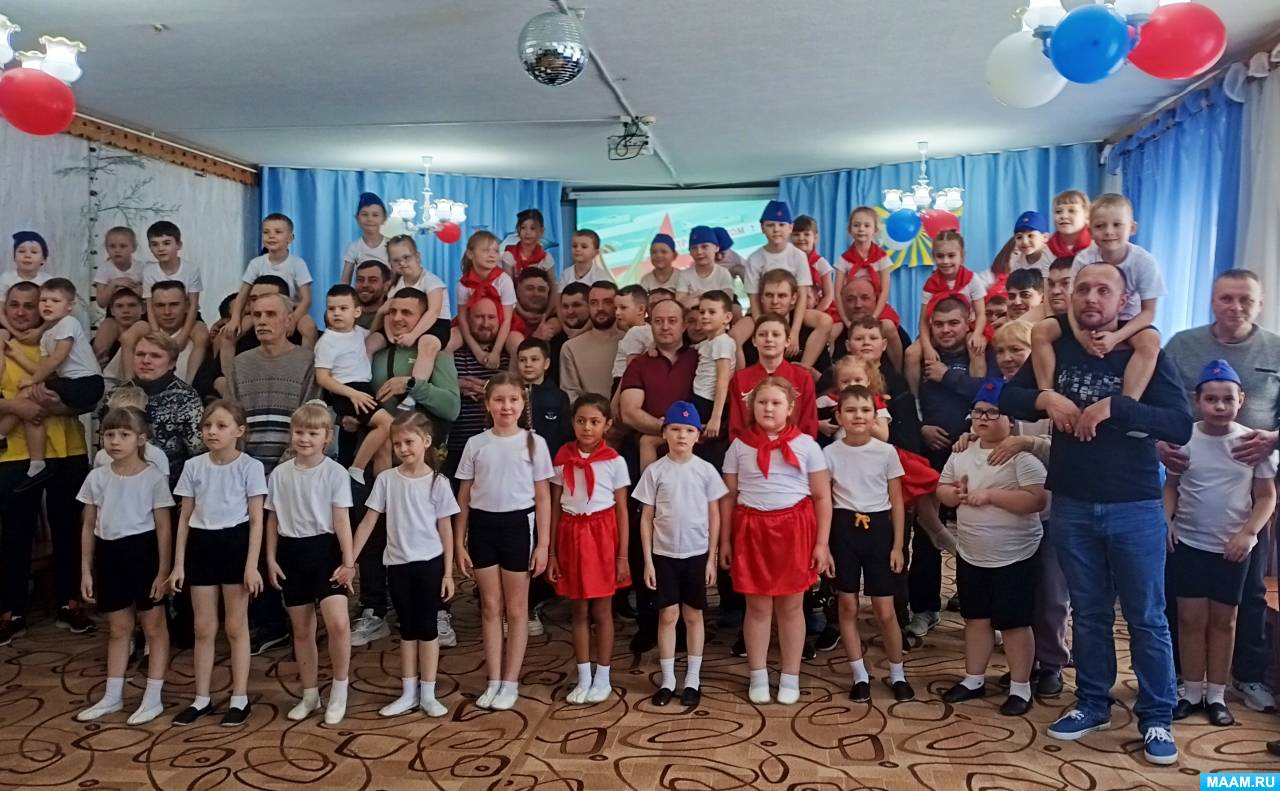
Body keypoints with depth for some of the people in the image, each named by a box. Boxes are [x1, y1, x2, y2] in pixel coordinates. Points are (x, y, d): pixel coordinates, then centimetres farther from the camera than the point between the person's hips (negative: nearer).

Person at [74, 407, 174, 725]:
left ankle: (153, 698, 16)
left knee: (153, 626, 7)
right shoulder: (97, 478, 3)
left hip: (142, 552, -4)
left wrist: (163, 570, -10)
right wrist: (86, 570, 6)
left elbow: (163, 527, -7)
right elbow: (89, 527, 9)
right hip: (110, 554, 4)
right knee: (119, 629, 17)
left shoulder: (154, 478, -10)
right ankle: (112, 696, 29)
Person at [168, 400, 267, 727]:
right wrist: (178, 563, 4)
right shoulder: (193, 466, 4)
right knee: (203, 628, 10)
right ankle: (201, 699, 22)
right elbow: (185, 518, 7)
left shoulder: (250, 467, -7)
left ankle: (240, 698, 16)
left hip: (234, 544, -3)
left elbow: (256, 520, -7)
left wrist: (252, 565, -12)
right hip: (201, 544, 4)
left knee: (235, 626, 5)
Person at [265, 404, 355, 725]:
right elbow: (272, 520, 10)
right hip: (292, 552, 4)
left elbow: (341, 519, -7)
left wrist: (348, 560, -11)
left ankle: (339, 690, 1)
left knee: (338, 622, -18)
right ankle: (310, 695, 26)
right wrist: (270, 559, 6)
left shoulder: (335, 472, -6)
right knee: (301, 630, 12)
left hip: (324, 549, -4)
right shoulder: (279, 474, 5)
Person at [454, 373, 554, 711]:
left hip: (518, 524, -2)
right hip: (482, 526, 2)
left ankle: (510, 683, 16)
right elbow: (463, 498, 6)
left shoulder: (534, 442, -2)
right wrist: (459, 543, 3)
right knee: (490, 608, 9)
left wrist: (543, 544, -5)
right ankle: (493, 681, 19)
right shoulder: (475, 444, 3)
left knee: (516, 610, 6)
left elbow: (543, 498, 0)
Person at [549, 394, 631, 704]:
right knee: (579, 612, 10)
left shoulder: (614, 461, -4)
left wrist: (623, 555, -4)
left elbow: (621, 510, -1)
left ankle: (602, 678, 18)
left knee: (602, 612, 6)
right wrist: (551, 552, 3)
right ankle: (583, 678, 20)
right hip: (572, 535, 2)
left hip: (602, 536, -2)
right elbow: (555, 508, 4)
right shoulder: (562, 459, 1)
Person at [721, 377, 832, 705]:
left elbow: (821, 497, 1)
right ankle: (758, 677, 19)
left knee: (790, 606, 7)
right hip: (751, 530, 1)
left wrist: (822, 543, -3)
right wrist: (725, 541, 5)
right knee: (757, 607, 7)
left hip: (794, 529, -1)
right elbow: (729, 497, 8)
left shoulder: (805, 444, 1)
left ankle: (790, 678, 19)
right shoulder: (739, 445, 4)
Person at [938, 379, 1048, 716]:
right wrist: (956, 494, -11)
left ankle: (1020, 688, 18)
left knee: (1015, 623, 4)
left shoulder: (1022, 455, -15)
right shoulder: (962, 453, 5)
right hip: (970, 554, 6)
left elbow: (1036, 500, -24)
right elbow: (941, 489, 11)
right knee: (976, 618, 17)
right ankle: (974, 679, 30)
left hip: (1013, 558, -6)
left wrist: (990, 494, -26)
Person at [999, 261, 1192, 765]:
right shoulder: (1056, 347, 2)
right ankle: (1092, 704, 29)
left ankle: (1156, 718, 21)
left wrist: (1113, 408, -26)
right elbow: (1007, 397, 5)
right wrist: (1045, 398, -15)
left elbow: (1181, 426, -16)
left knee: (1146, 617, 7)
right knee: (1088, 612, 15)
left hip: (1135, 507, -3)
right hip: (1071, 504, 3)